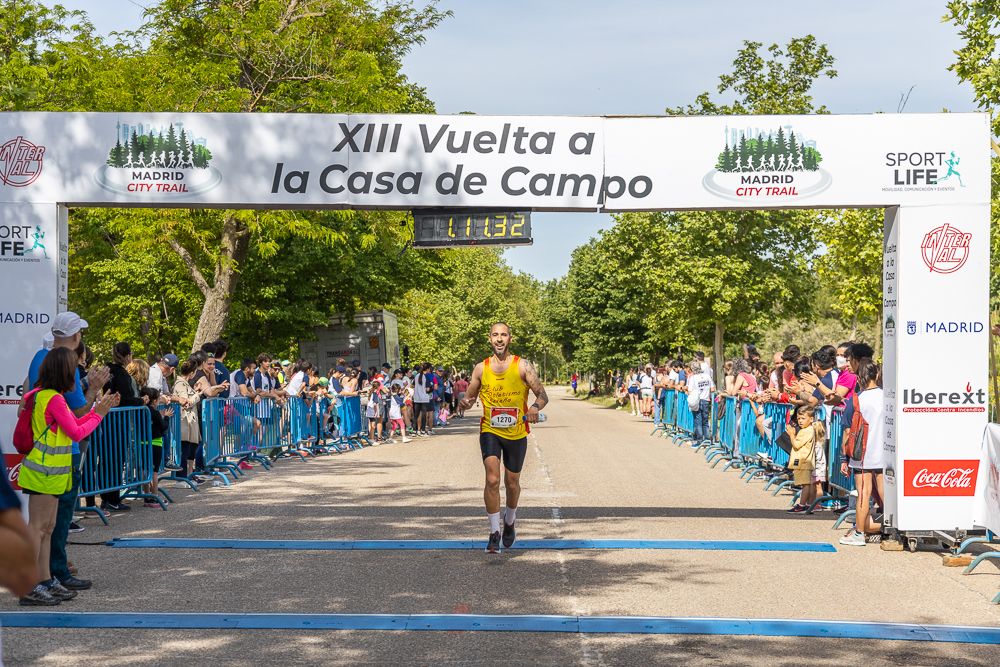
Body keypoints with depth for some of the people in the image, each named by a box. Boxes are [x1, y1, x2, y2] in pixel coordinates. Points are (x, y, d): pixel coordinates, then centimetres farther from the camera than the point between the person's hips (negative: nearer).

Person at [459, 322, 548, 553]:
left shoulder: (523, 366, -5)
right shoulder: (481, 368, 2)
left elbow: (543, 395, -8)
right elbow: (470, 397, 11)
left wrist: (535, 407, -31)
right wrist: (465, 403, -14)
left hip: (517, 433, 0)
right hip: (490, 431, 0)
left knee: (512, 483, 13)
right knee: (492, 480, -16)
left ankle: (510, 521, 42)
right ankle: (494, 533, -7)